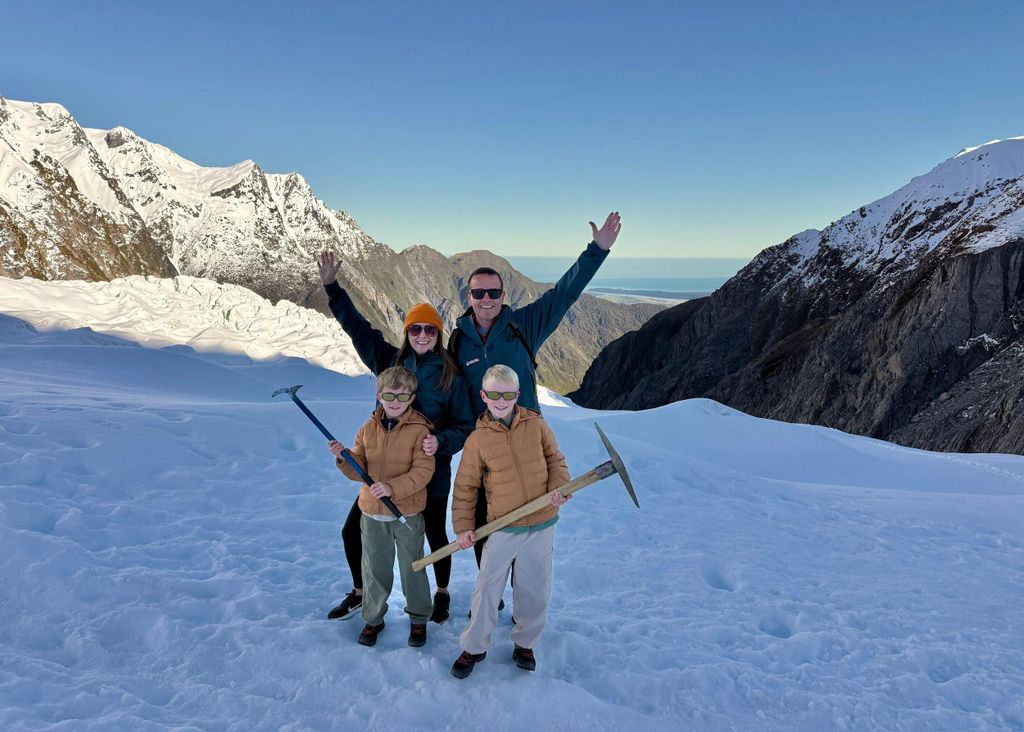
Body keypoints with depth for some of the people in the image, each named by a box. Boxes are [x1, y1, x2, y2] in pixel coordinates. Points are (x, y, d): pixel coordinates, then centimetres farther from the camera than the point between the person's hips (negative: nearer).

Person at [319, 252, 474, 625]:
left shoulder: (451, 377, -9)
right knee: (352, 531, 7)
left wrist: (440, 442, -29)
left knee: (435, 536, 15)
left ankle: (442, 593, 43)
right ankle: (360, 593, 33)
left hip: (431, 471, -3)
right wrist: (332, 287, -3)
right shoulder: (390, 361, 0)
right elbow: (357, 327, 3)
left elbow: (465, 427, -9)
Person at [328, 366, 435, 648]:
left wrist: (393, 487, -28)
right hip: (372, 512, 3)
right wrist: (344, 458, -16)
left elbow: (423, 471, -18)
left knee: (412, 569, 12)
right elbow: (360, 470, 4)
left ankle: (418, 618, 32)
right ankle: (373, 618, 35)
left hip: (408, 513, -3)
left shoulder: (419, 429, -12)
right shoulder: (369, 428, 2)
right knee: (374, 569, 15)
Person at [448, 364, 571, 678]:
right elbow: (466, 487, 0)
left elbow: (555, 459, 8)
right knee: (487, 588, 5)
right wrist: (463, 526, -5)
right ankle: (474, 647, 25)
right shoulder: (477, 439, -6)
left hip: (541, 525, 1)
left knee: (535, 590, 12)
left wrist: (558, 487, -10)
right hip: (501, 528, -1)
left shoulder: (536, 424, -2)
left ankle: (525, 643, 34)